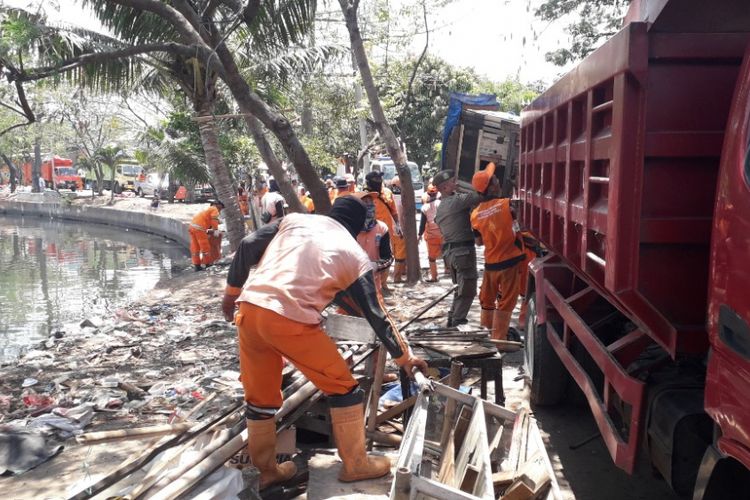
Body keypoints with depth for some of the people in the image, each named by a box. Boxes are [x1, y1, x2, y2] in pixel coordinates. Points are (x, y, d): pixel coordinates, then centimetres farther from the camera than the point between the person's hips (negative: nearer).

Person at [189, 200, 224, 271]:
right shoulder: (214, 209, 4)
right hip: (199, 228, -9)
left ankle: (197, 265, 16)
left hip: (192, 226, 9)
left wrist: (207, 230, 23)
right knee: (205, 247, 0)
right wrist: (216, 230, -10)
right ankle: (208, 264, 6)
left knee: (195, 247, 11)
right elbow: (214, 220, -12)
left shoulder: (208, 209, 30)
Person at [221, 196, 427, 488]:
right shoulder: (356, 257, 10)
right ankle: (356, 464, 24)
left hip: (249, 310, 5)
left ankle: (266, 470, 34)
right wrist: (404, 357, 22)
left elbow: (248, 247, 11)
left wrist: (232, 290, 23)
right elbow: (376, 315, 11)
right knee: (343, 386, 14)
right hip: (290, 321, -5)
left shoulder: (295, 219, 18)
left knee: (260, 396, 20)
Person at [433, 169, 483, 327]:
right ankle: (458, 320, -1)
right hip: (463, 250, -9)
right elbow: (478, 197, -17)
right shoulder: (457, 200, -12)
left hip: (448, 251, 9)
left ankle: (452, 318, 21)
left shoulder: (439, 208, 16)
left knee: (460, 288, 19)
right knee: (468, 290, -1)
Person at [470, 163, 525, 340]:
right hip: (510, 261, -4)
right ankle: (498, 338, 4)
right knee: (506, 302, 2)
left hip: (490, 263, 5)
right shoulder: (506, 204, -13)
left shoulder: (475, 214, 1)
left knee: (487, 299, 20)